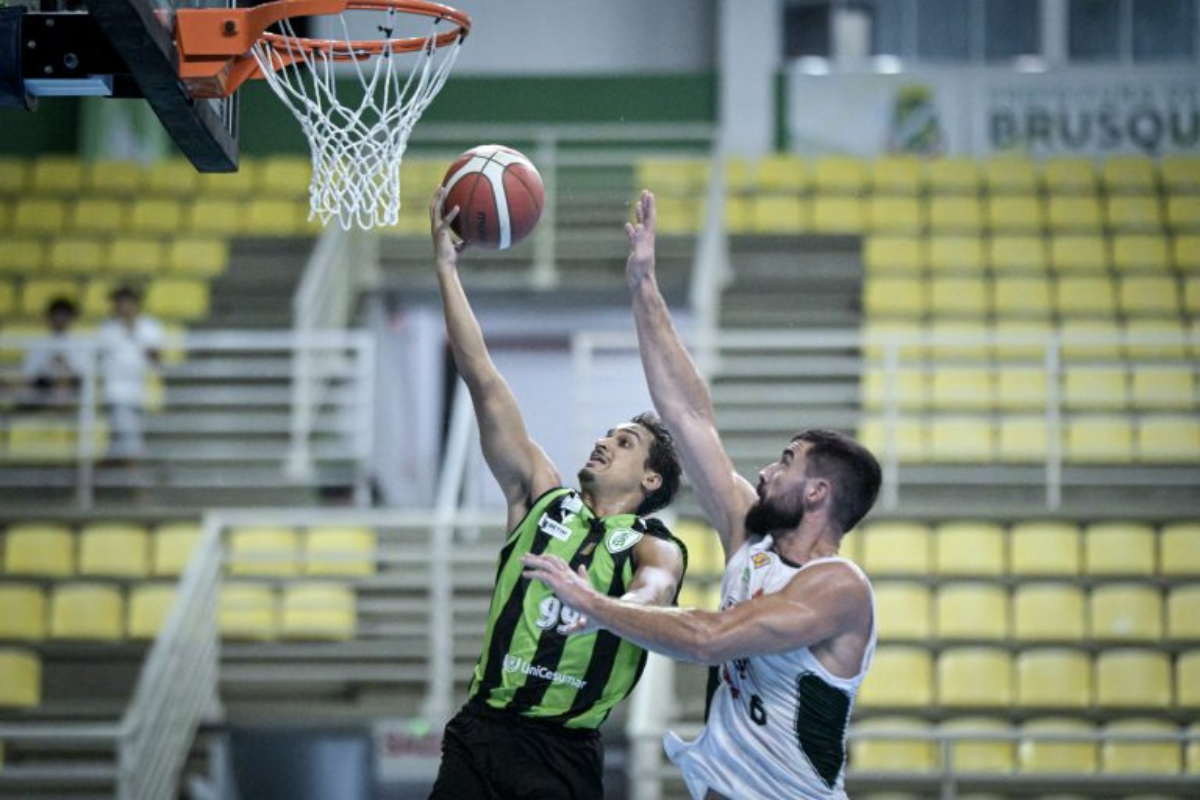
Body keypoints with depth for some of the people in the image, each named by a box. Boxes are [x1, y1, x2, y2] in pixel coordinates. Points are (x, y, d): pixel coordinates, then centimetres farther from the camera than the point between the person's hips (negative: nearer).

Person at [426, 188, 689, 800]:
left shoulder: (656, 549, 5)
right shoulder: (543, 496, 14)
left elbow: (655, 591, -20)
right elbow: (483, 381, 11)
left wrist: (605, 607, -45)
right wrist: (445, 267, 7)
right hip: (480, 731, 3)